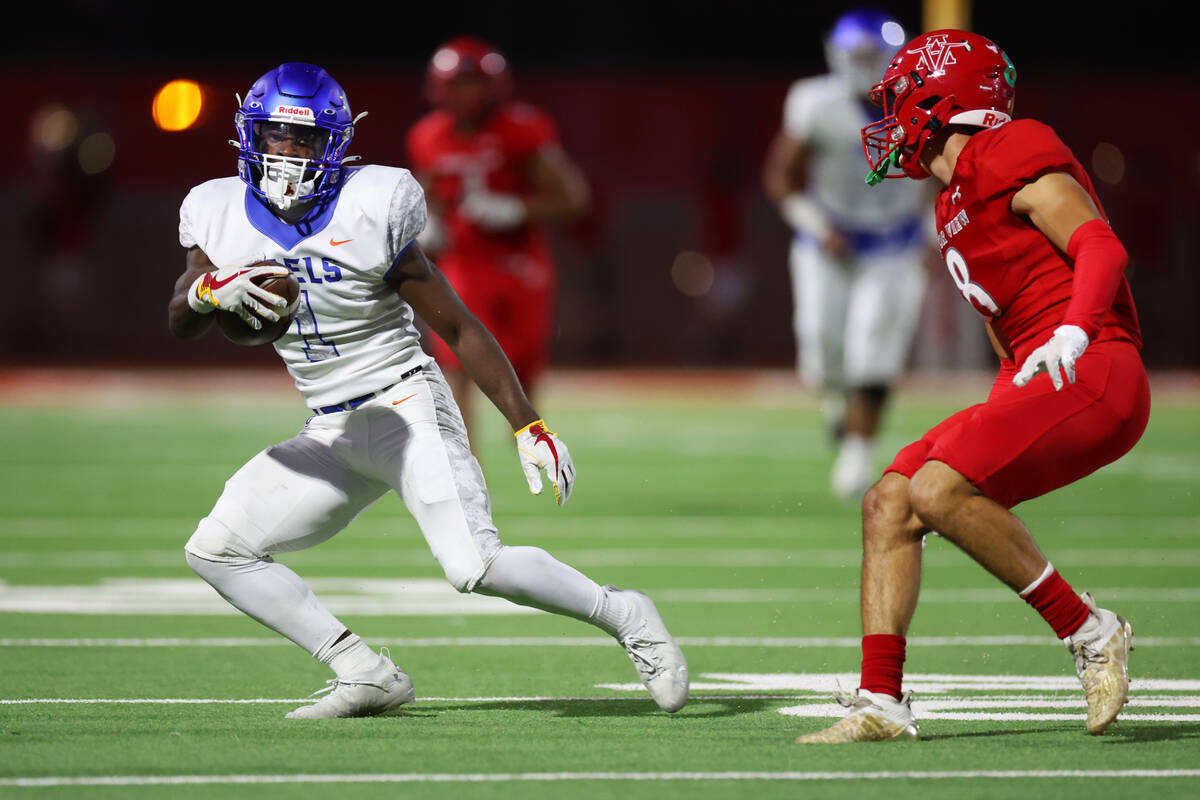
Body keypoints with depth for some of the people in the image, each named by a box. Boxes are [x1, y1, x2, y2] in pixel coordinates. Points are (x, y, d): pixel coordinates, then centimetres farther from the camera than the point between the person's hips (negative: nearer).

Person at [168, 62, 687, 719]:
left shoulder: (368, 216, -15)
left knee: (474, 567, -23)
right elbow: (179, 324, -6)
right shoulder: (224, 216, -1)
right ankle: (366, 675, -2)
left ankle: (622, 616, -1)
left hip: (405, 409, -6)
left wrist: (527, 425, -13)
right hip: (331, 434, 6)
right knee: (215, 550, -3)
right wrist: (210, 291, -30)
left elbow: (459, 328, -11)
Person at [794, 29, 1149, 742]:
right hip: (1043, 386, 10)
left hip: (1094, 373, -10)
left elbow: (1101, 247, -16)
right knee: (888, 504, 2)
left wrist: (1073, 332, -30)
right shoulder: (957, 202, 22)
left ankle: (1089, 631, -14)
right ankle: (881, 703, 1)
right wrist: (1013, 412, 21)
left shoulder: (1010, 152, -7)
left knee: (939, 490, -24)